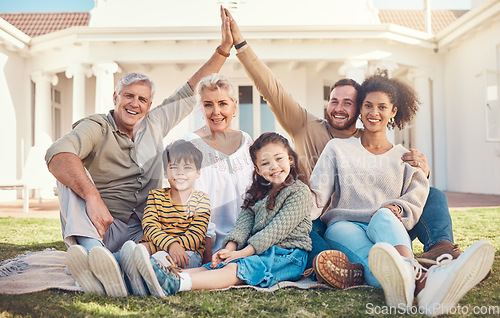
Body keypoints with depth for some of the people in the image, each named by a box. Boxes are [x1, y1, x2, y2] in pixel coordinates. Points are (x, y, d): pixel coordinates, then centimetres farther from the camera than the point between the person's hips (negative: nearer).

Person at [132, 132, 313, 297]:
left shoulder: (300, 191, -5)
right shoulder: (257, 193, 17)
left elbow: (277, 229, -13)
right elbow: (244, 223, 5)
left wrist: (243, 253, -17)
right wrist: (230, 248, -15)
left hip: (289, 257, -7)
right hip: (260, 252, 7)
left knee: (238, 267, -30)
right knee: (217, 264, -18)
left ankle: (175, 284, -50)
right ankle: (169, 276, -38)